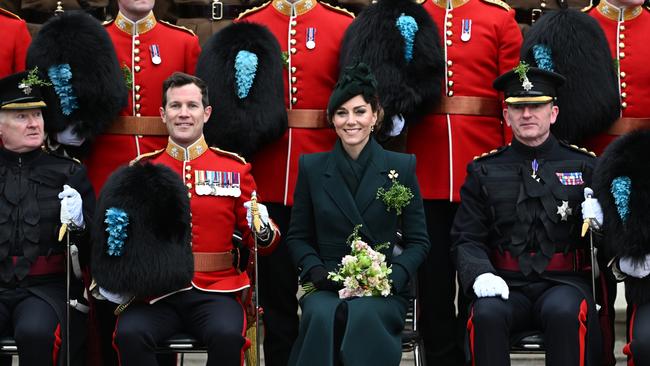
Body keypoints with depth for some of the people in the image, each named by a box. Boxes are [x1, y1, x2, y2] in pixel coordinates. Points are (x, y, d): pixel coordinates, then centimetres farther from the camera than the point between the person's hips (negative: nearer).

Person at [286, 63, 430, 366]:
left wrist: (391, 277, -11)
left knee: (362, 315, -36)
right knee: (322, 315, -35)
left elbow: (418, 241, 8)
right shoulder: (312, 168, 10)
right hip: (326, 288, 1)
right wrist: (315, 270, -7)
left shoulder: (402, 167, 7)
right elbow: (297, 237, 14)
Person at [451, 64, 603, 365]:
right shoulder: (484, 171, 12)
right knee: (486, 314, -32)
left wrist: (600, 219, -12)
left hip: (564, 283, -1)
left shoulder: (583, 166, 11)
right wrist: (480, 274, -15)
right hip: (507, 284, 1)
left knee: (564, 312, -35)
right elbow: (466, 240, 7)